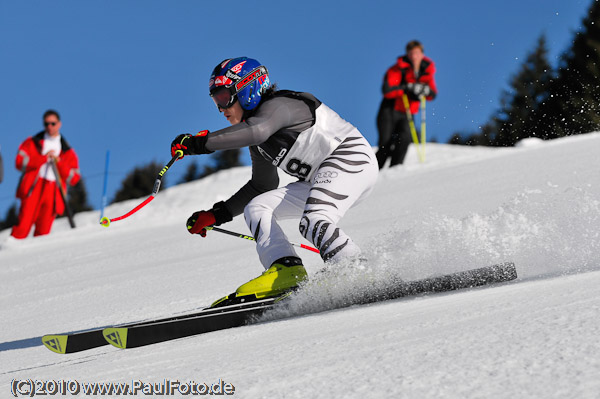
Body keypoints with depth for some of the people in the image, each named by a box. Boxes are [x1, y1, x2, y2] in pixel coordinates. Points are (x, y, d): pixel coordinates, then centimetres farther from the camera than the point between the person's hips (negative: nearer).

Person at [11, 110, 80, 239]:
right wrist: (44, 158, -6)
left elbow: (74, 178, 11)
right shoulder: (32, 142, 17)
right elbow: (20, 162, 2)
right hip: (32, 189, -1)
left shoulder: (68, 152, 19)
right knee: (24, 226, -18)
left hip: (53, 193, 1)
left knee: (43, 231, -9)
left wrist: (58, 162, -3)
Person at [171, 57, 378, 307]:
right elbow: (263, 185, 25)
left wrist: (200, 143, -37)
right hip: (319, 179, 10)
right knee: (256, 208, -1)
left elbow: (255, 131, -35)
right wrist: (218, 215, 19)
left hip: (351, 157, -10)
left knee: (313, 222, -33)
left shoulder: (278, 106, -13)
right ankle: (286, 270, -20)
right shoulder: (259, 144, 16)